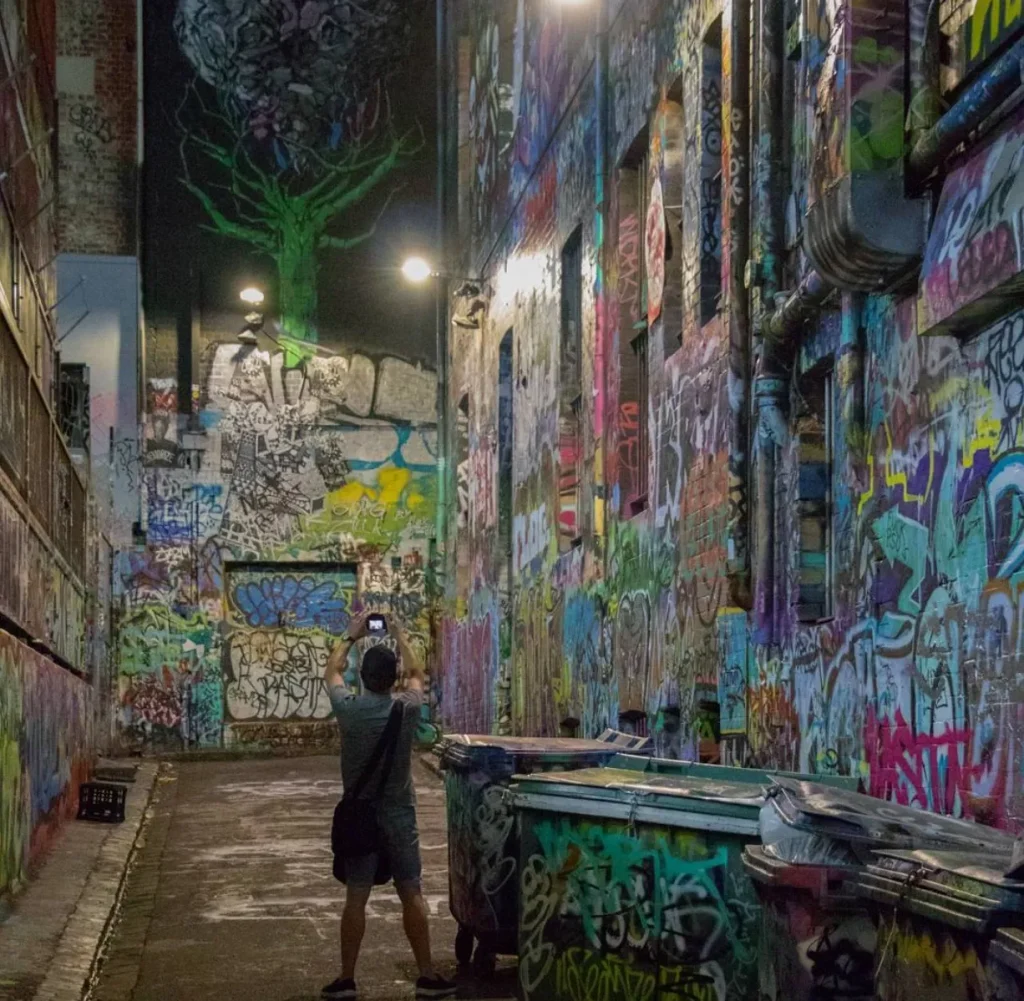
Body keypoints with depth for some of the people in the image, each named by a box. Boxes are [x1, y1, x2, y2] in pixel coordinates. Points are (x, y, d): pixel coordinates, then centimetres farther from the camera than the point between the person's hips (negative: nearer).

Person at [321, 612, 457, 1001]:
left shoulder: (348, 708, -10)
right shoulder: (407, 707, -10)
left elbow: (332, 671, 11)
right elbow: (417, 673, 13)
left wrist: (351, 636, 22)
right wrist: (400, 637, 23)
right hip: (399, 814, 0)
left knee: (356, 897, 4)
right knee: (412, 894, 5)